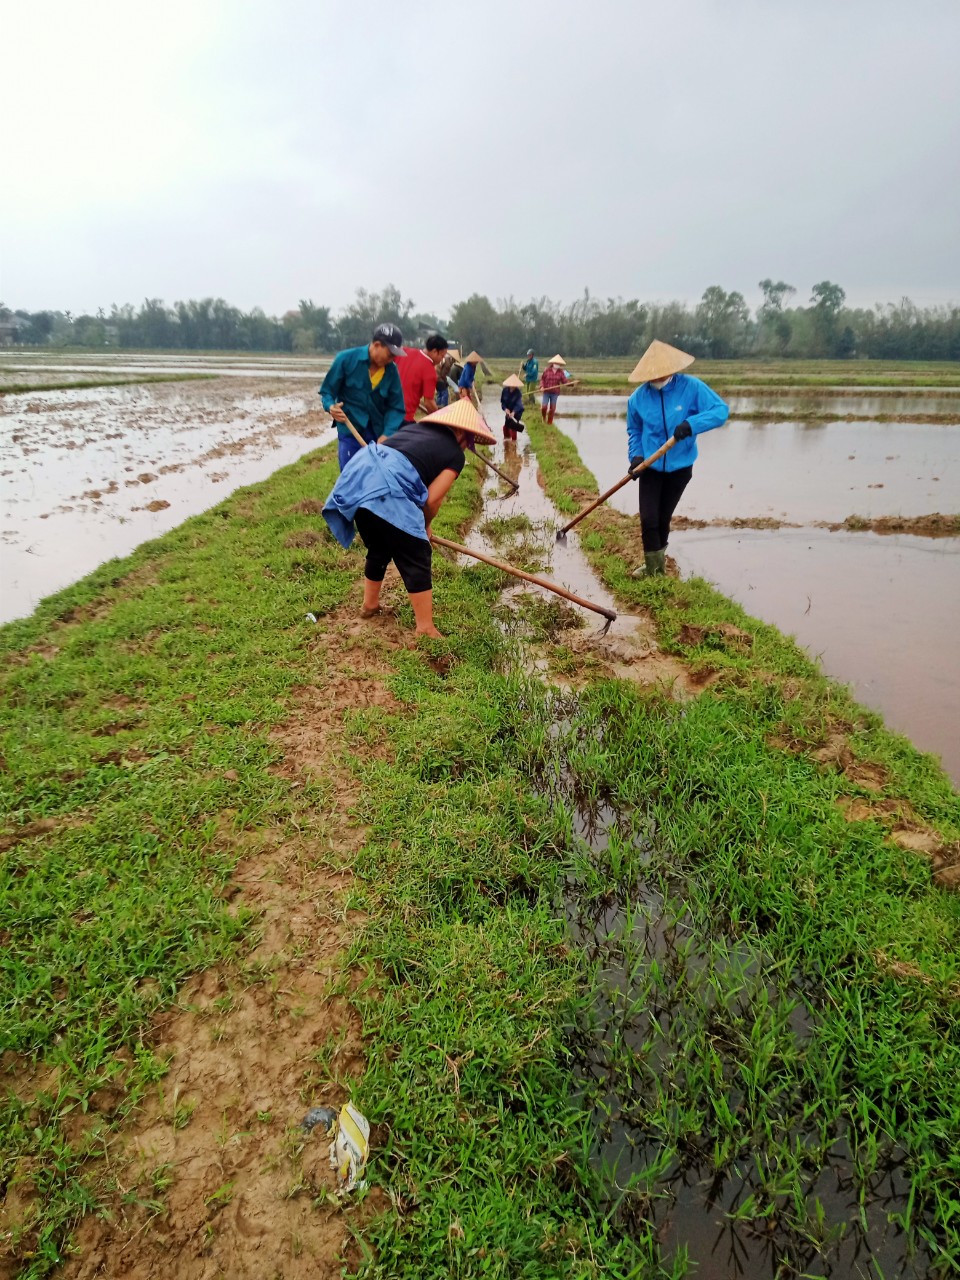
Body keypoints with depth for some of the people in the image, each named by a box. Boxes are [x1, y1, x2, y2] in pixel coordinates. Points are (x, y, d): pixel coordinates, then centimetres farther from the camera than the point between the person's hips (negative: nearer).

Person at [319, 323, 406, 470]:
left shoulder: (391, 370, -2)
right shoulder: (346, 359, -10)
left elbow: (396, 406, 1)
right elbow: (327, 391, -2)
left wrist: (387, 434, -16)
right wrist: (331, 407, -25)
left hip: (378, 433, 3)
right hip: (350, 432, -3)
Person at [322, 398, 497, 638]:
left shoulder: (416, 427, 30)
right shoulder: (455, 454, 11)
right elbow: (432, 499, 3)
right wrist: (425, 525, 23)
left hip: (358, 477, 8)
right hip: (386, 490, -7)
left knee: (379, 549, 28)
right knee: (416, 559, 5)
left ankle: (370, 604, 44)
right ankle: (426, 629, 8)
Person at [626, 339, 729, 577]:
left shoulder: (691, 387, -15)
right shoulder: (638, 397, -9)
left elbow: (721, 410, -18)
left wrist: (692, 424, -34)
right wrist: (636, 455, -9)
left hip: (679, 466, 0)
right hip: (650, 466, 1)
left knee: (663, 518, 13)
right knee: (649, 519, -8)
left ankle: (657, 563, 32)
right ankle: (654, 567, 9)